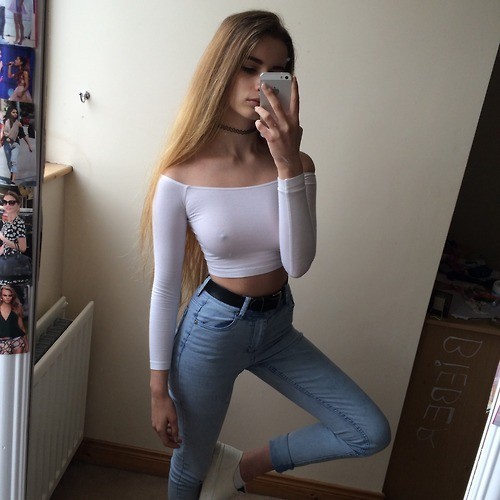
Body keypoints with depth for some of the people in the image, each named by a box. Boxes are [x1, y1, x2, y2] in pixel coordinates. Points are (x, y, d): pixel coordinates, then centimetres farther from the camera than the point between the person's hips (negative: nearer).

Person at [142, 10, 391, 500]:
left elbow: (298, 264, -19)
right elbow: (165, 289, -10)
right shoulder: (181, 179, -17)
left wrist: (288, 165, -27)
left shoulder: (295, 165, -7)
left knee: (372, 433, 4)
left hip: (276, 326, 4)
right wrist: (158, 388, -5)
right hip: (213, 328, -3)